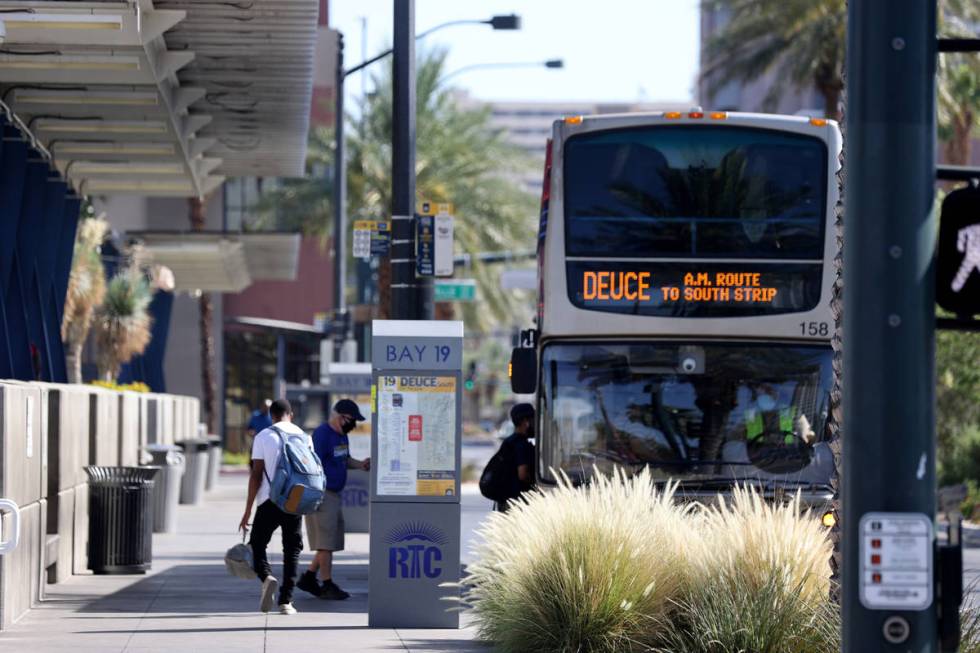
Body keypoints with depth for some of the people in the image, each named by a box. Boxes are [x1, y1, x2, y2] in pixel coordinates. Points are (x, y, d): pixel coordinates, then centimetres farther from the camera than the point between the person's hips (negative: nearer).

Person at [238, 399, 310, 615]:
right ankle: (286, 601, 3)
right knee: (292, 550, 9)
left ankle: (267, 577, -18)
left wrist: (248, 511, -2)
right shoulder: (304, 437, 7)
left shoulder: (263, 437, -1)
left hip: (269, 500, -2)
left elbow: (256, 475, -4)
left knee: (257, 544, 11)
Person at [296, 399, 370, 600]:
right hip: (321, 493, -10)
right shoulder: (322, 434, -16)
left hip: (334, 494, 10)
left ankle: (309, 578, 22)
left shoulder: (342, 435, 13)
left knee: (332, 540, 13)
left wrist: (360, 464, 5)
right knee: (326, 541, -5)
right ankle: (327, 585, 0)